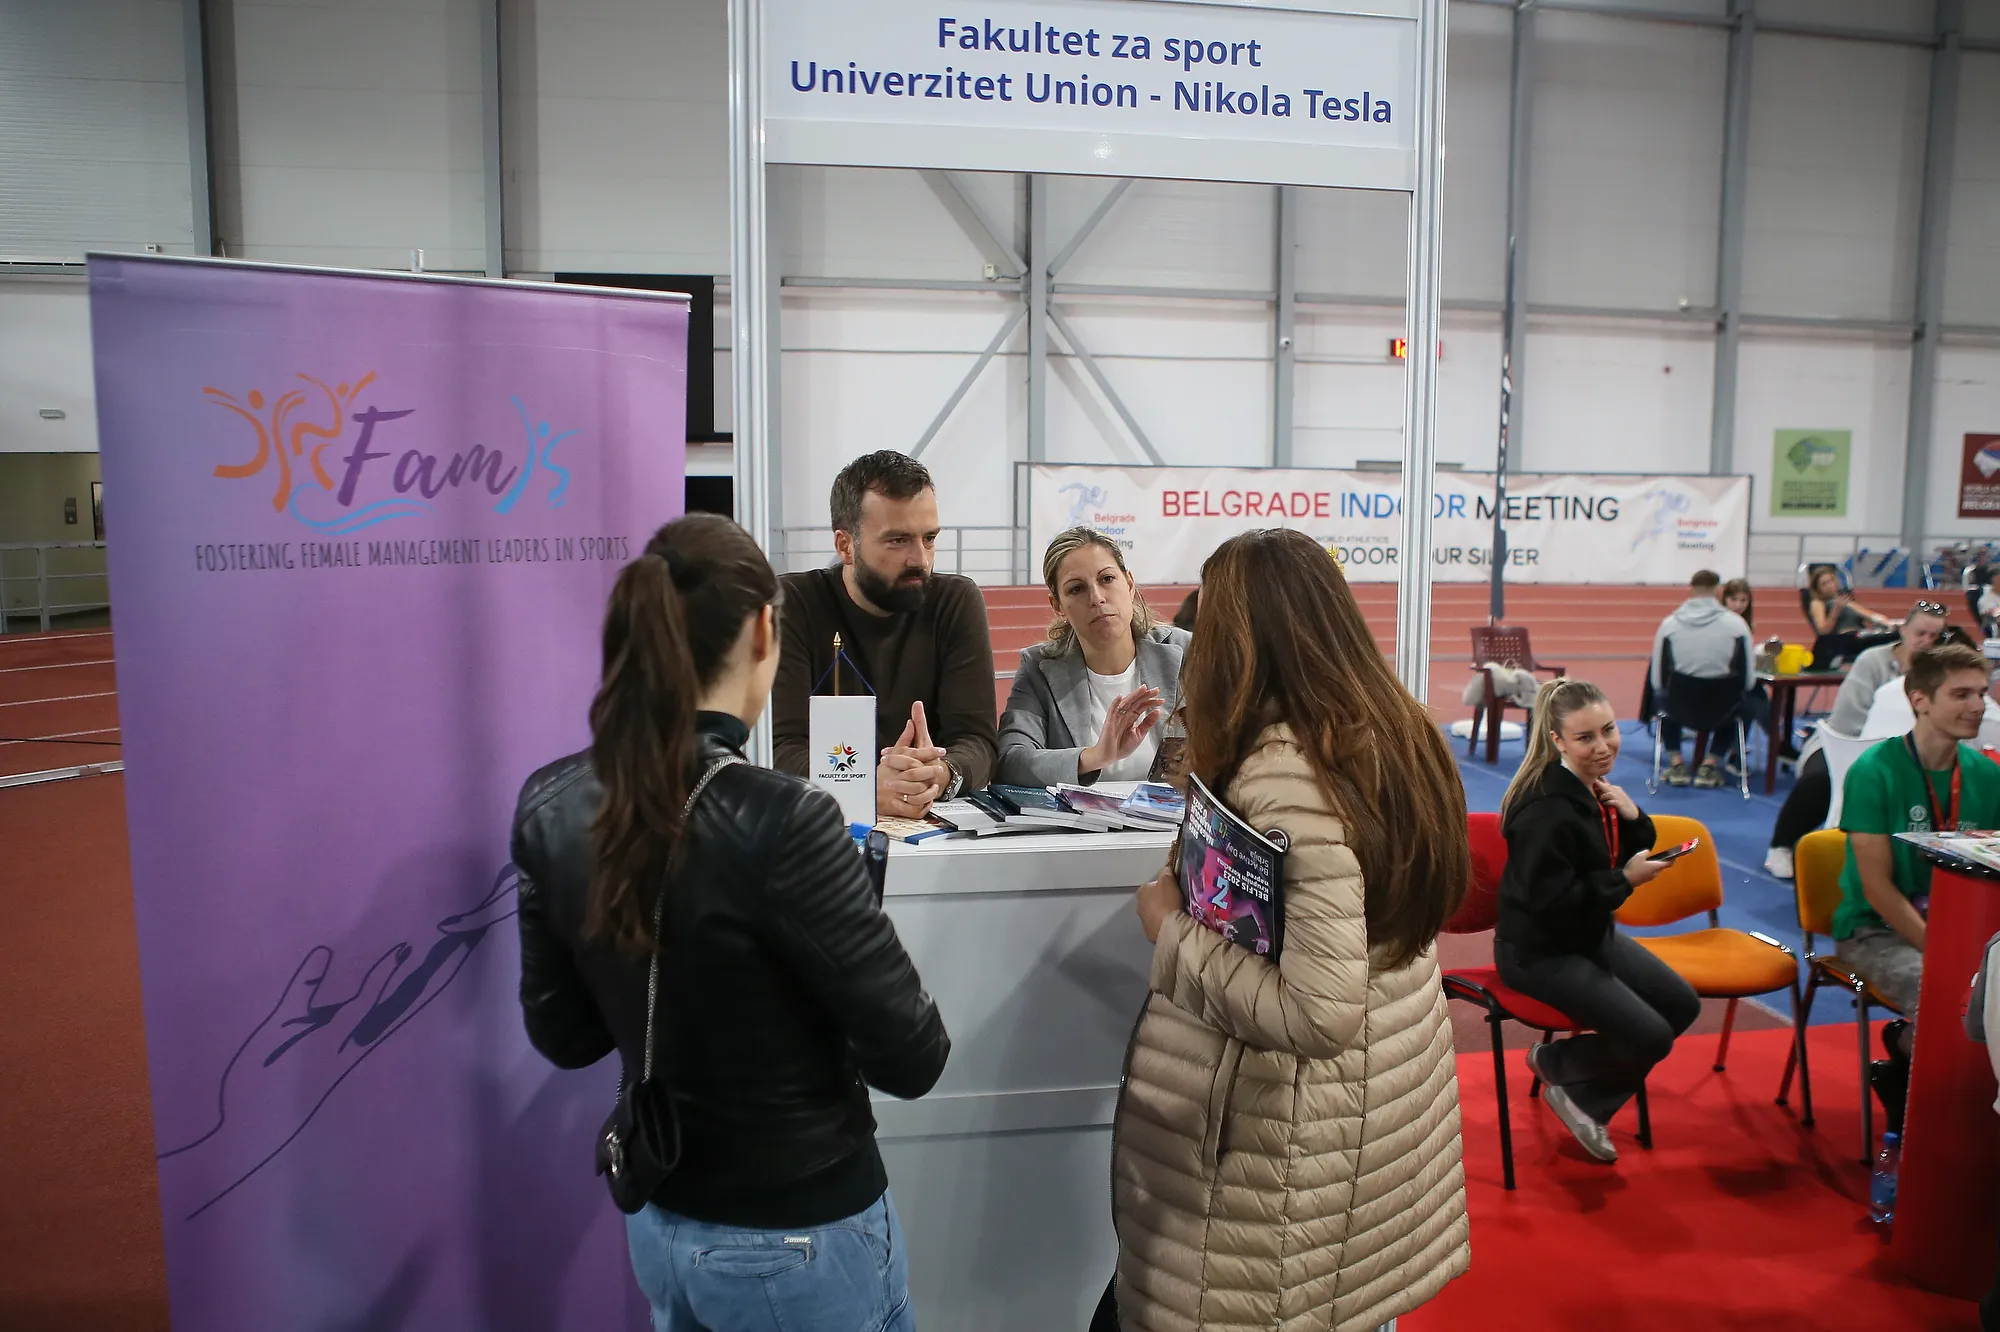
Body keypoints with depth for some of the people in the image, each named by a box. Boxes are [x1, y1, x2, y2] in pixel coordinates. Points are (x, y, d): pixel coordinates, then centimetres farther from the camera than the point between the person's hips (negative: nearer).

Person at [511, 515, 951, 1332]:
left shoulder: (550, 806, -9)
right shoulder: (778, 823, -29)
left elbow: (562, 1035, 3)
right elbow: (912, 1057, -20)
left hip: (656, 1222, 6)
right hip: (797, 1238, -5)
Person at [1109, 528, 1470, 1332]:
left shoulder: (1282, 776, -27)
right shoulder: (1396, 732, -1)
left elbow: (1321, 1015, -30)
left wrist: (1172, 931, -18)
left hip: (1291, 1134, -8)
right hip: (1389, 1100, 8)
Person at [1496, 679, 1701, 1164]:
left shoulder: (1597, 785, -1)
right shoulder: (1547, 810, -29)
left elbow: (1627, 860, 10)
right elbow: (1551, 905, -28)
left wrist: (1632, 819, -10)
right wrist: (1624, 881, -23)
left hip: (1591, 933, 10)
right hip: (1540, 951, -9)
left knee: (1682, 1005, 10)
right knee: (1651, 1037, -15)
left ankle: (1587, 1100, 20)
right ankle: (1556, 1063, 13)